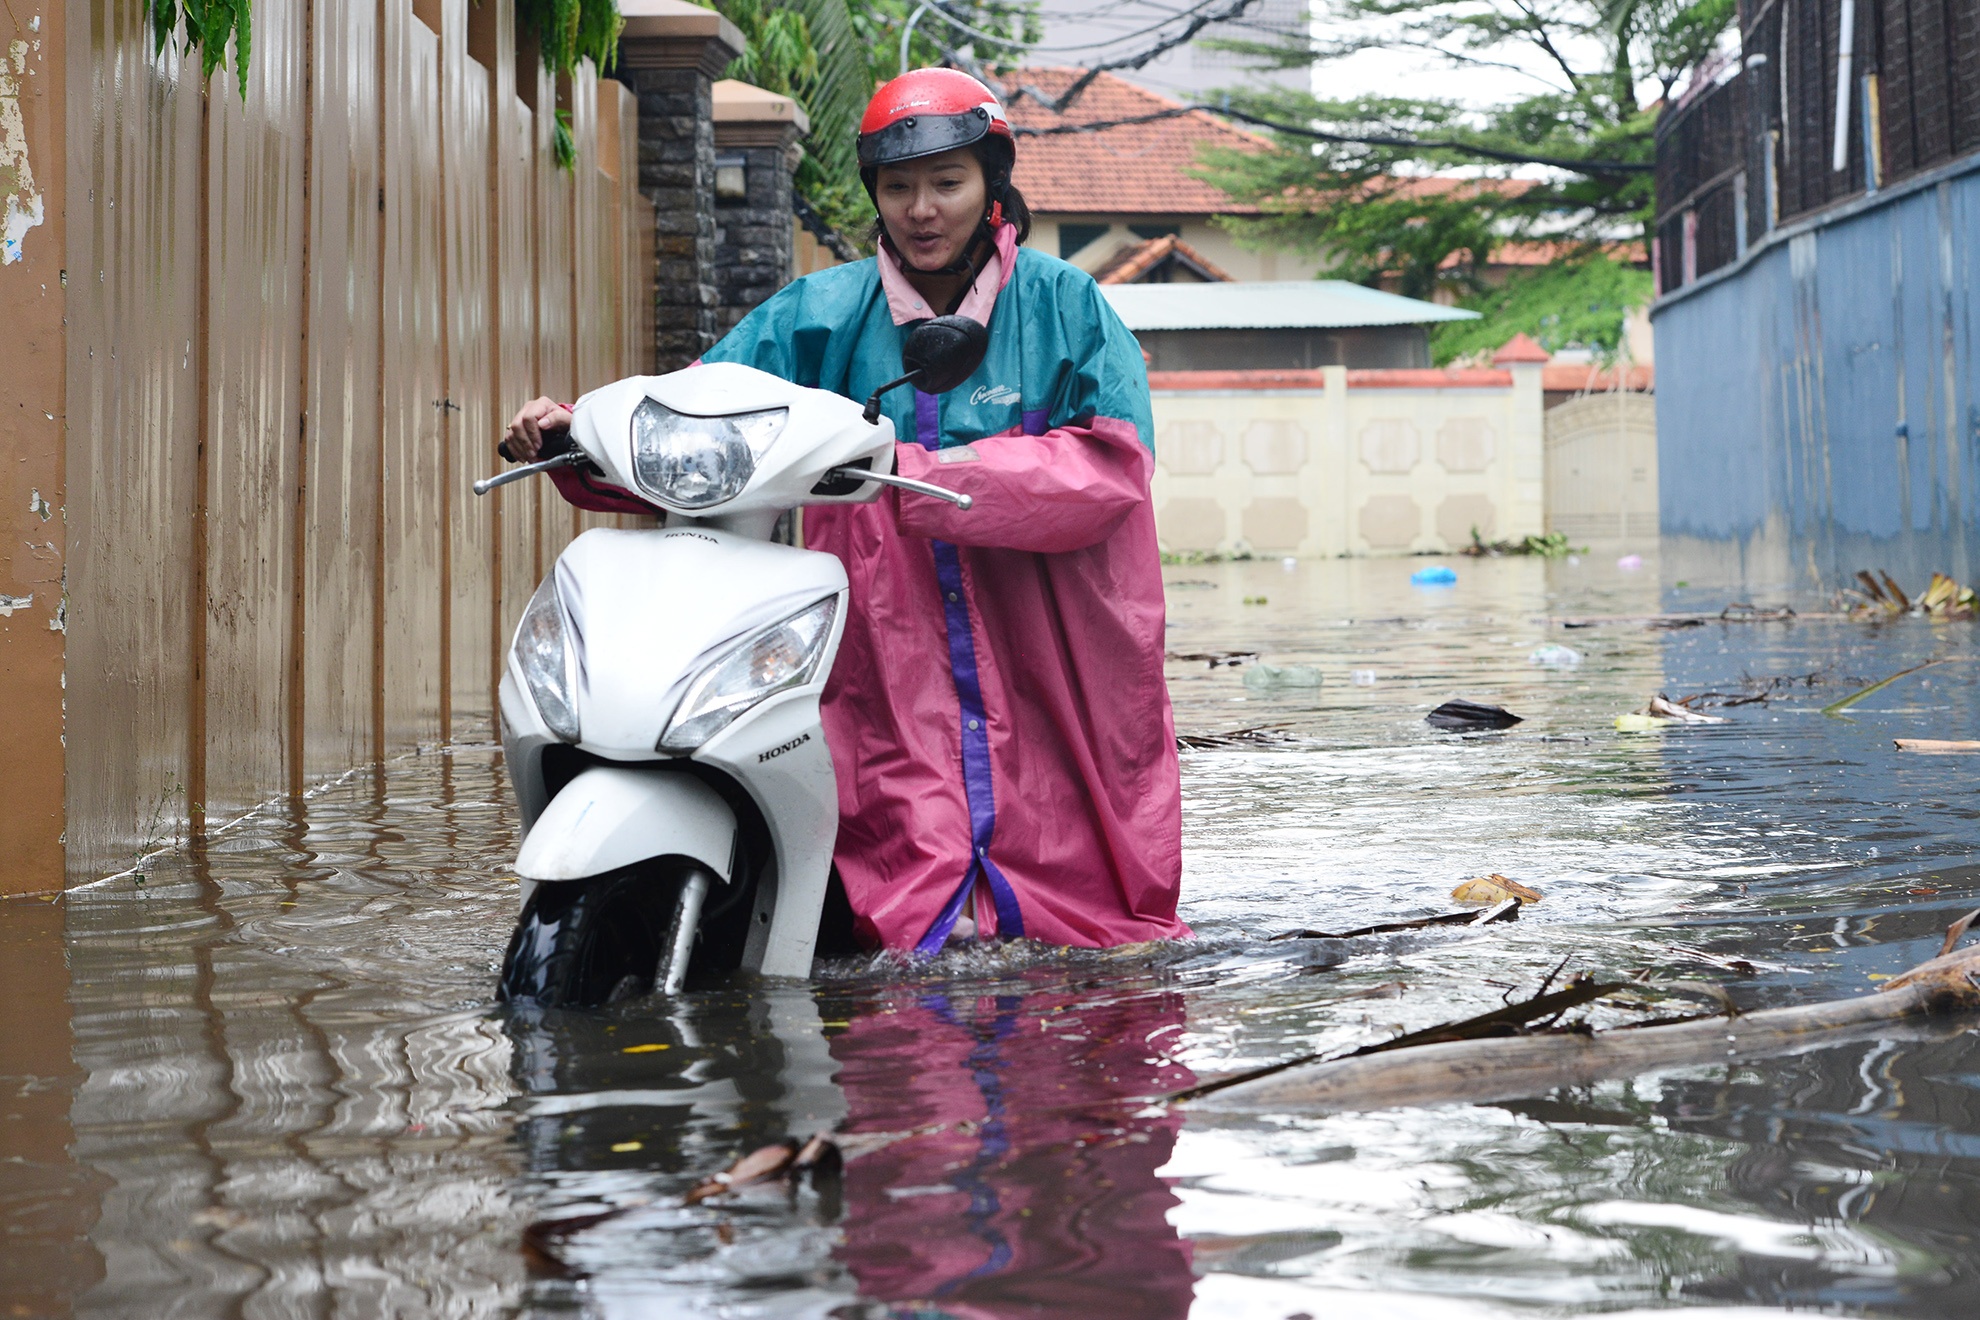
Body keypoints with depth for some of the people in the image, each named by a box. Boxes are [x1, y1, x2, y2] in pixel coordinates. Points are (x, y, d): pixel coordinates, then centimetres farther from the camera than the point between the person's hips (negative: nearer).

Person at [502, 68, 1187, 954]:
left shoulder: (1065, 305, 3)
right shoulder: (821, 315, 10)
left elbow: (1114, 463, -12)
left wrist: (914, 473, -21)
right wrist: (578, 436, -16)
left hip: (1048, 675, -1)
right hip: (892, 673, 1)